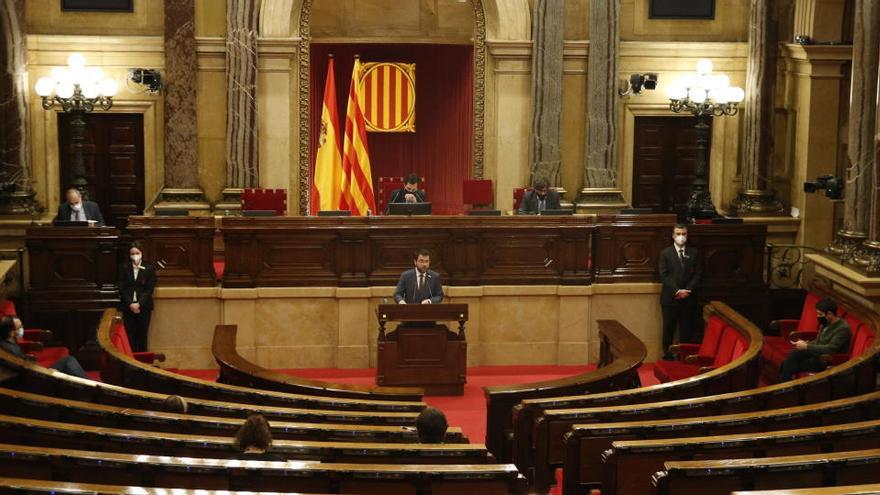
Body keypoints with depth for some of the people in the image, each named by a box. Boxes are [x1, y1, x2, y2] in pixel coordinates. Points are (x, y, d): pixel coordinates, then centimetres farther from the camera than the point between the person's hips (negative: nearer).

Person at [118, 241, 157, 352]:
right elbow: (121, 288, 0)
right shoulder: (124, 268, 4)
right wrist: (130, 304, -11)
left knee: (142, 335, 3)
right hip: (128, 307, 1)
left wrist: (139, 304, -13)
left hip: (144, 307, -1)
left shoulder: (149, 269, 0)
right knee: (130, 335, -1)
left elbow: (150, 289, -3)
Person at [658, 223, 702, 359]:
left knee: (687, 329, 2)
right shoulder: (665, 253, 3)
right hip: (670, 297, -1)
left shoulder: (694, 253, 8)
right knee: (668, 329, 2)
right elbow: (664, 275, -5)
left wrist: (687, 290, -10)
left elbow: (698, 274, 3)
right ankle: (667, 355, 9)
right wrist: (677, 291, -14)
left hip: (688, 297, 1)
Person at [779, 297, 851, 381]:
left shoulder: (843, 328, -20)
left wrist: (806, 347, -25)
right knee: (793, 354, -16)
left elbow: (830, 349, -27)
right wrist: (806, 343, 0)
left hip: (828, 362, -8)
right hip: (817, 354, 8)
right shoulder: (826, 323, 6)